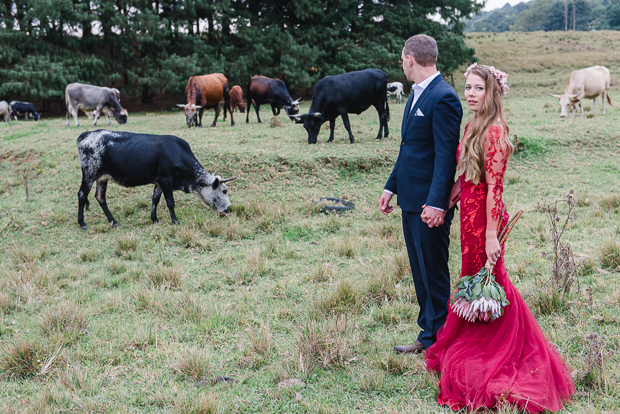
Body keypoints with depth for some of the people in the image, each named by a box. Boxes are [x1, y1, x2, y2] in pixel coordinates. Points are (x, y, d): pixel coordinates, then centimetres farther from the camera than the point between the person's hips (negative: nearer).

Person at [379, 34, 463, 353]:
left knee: (434, 272, 1)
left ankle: (437, 341, 14)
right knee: (420, 271, 16)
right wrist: (391, 186, 17)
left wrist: (436, 203, -25)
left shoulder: (443, 98, -16)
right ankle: (428, 335, 27)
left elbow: (446, 155, -20)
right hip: (411, 199, 10)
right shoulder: (417, 94, 14)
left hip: (430, 204, -10)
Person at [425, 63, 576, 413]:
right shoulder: (473, 127, 8)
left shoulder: (494, 132, -19)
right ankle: (471, 353, 31)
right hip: (470, 212, 9)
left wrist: (491, 235, -21)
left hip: (484, 214, -9)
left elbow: (494, 187, -21)